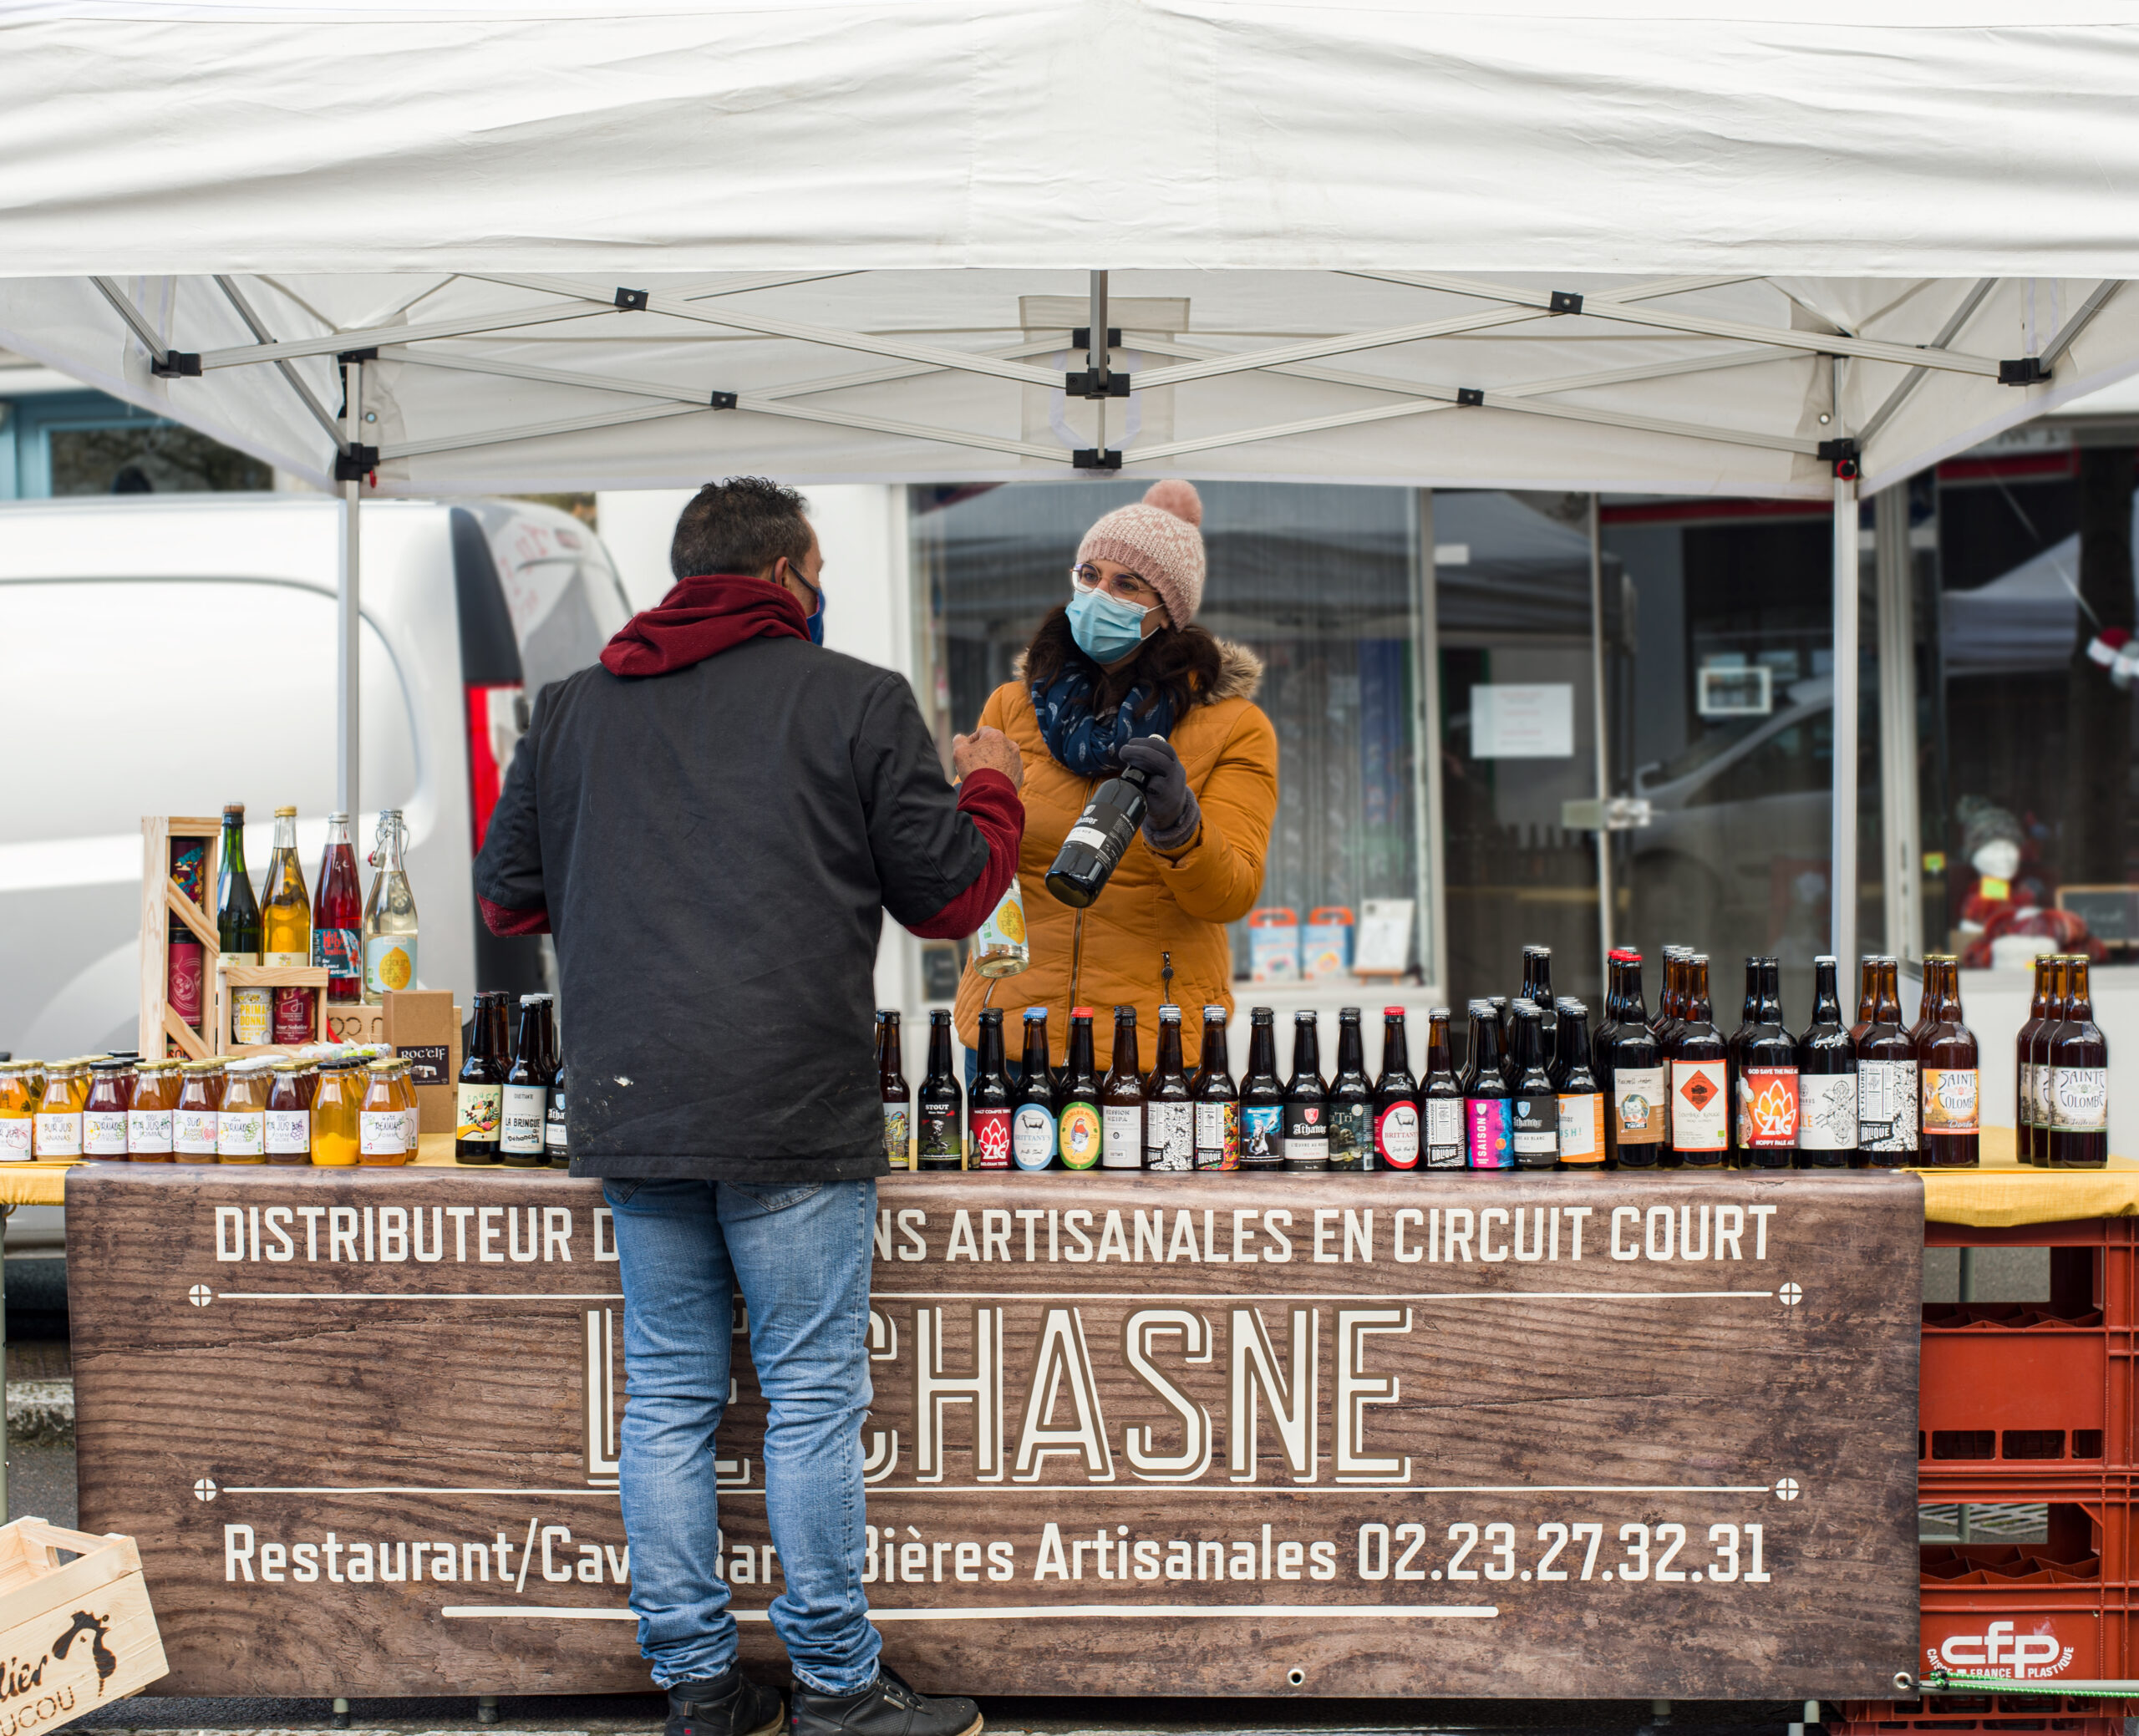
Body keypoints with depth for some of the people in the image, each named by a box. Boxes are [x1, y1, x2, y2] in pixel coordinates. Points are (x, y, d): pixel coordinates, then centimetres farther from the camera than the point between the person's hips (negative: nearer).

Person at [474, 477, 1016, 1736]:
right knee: (813, 1398, 3)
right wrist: (990, 790, 20)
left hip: (631, 1109, 5)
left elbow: (508, 897, 18)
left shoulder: (572, 709, 12)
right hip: (794, 1114, -4)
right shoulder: (857, 701, -1)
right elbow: (952, 894, 2)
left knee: (670, 1400, 11)